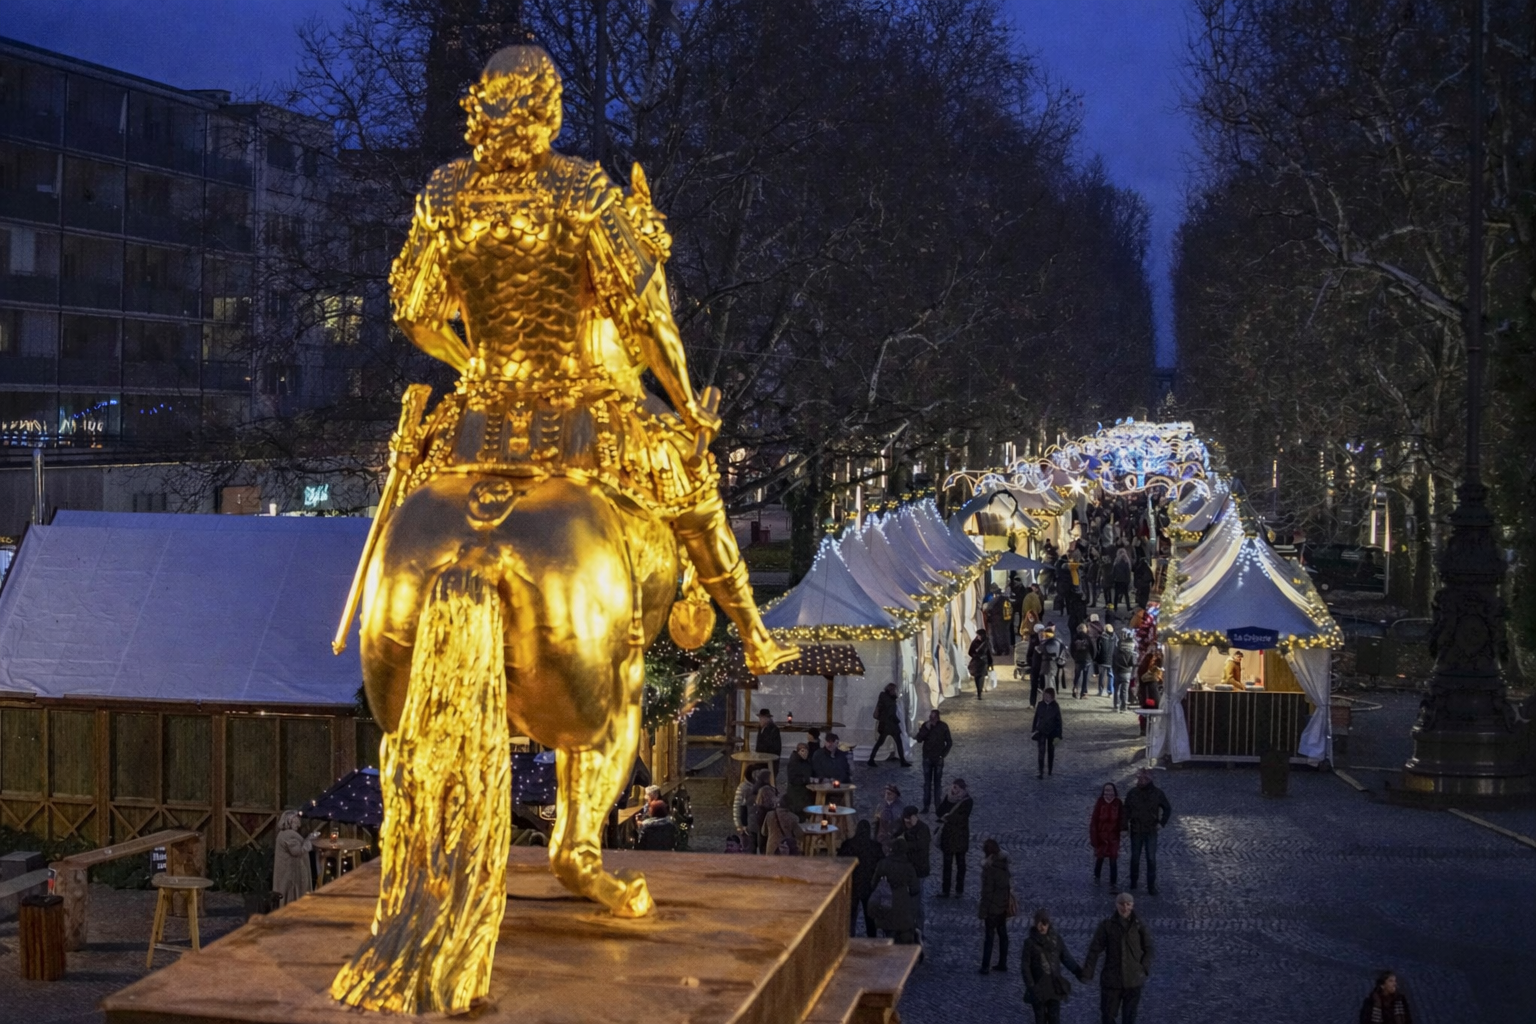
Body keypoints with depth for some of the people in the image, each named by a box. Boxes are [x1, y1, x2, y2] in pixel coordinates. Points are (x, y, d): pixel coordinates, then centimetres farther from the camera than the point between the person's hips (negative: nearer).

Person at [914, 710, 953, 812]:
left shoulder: (943, 726, -6)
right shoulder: (925, 725, -3)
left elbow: (949, 742, 2)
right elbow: (919, 739, -8)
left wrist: (943, 754, -4)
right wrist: (926, 729, -19)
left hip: (938, 759, -1)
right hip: (927, 758, 1)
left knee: (937, 783, 4)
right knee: (927, 783, 0)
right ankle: (926, 805, 1)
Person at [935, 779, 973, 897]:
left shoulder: (967, 802, -11)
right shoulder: (949, 799, 1)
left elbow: (961, 819, -18)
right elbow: (940, 813, -8)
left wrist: (946, 818, -14)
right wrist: (948, 798, -18)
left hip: (960, 836, -3)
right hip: (948, 835, 3)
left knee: (960, 863, 9)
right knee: (947, 863, 6)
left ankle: (959, 889, 17)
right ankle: (945, 890, 11)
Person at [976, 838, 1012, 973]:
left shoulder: (990, 870, -25)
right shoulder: (1003, 865, -1)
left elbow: (987, 893, -22)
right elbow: (1009, 884, 9)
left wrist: (982, 914, -15)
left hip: (992, 908, -7)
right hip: (1003, 906, 7)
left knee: (989, 936, 3)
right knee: (1002, 934, 16)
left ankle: (985, 967, 11)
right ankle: (1002, 963, 25)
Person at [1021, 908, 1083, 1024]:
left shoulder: (1056, 939, 0)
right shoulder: (1030, 942, -7)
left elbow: (1067, 959, 2)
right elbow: (1025, 966, -6)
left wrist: (1079, 971, -12)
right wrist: (1031, 986, -14)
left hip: (1055, 986, 2)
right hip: (1039, 987, -2)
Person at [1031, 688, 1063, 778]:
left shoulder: (1055, 706, -9)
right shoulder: (1041, 705, -4)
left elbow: (1059, 721, -6)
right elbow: (1036, 717, 4)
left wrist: (1058, 735, -9)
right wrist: (1033, 730, 4)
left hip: (1052, 732, 0)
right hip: (1041, 731, 0)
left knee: (1051, 752, 14)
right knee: (1041, 751, -10)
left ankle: (1050, 770, 30)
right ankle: (1041, 772, -11)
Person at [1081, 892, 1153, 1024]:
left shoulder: (1138, 925, -5)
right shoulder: (1107, 925, -8)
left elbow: (1148, 949, 3)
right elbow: (1095, 949, -7)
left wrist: (1144, 969, -9)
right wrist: (1087, 972, -11)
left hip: (1133, 980, 1)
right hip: (1111, 979, -1)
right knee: (1107, 1013, 6)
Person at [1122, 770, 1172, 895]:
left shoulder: (1158, 793, -6)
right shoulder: (1132, 793, -5)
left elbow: (1167, 809, 6)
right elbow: (1126, 810, -1)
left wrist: (1161, 823, -3)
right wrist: (1125, 826, -9)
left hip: (1151, 831, -1)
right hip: (1136, 831, 1)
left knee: (1151, 859, -2)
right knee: (1135, 858, 11)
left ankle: (1151, 886, 3)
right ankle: (1133, 883, 27)